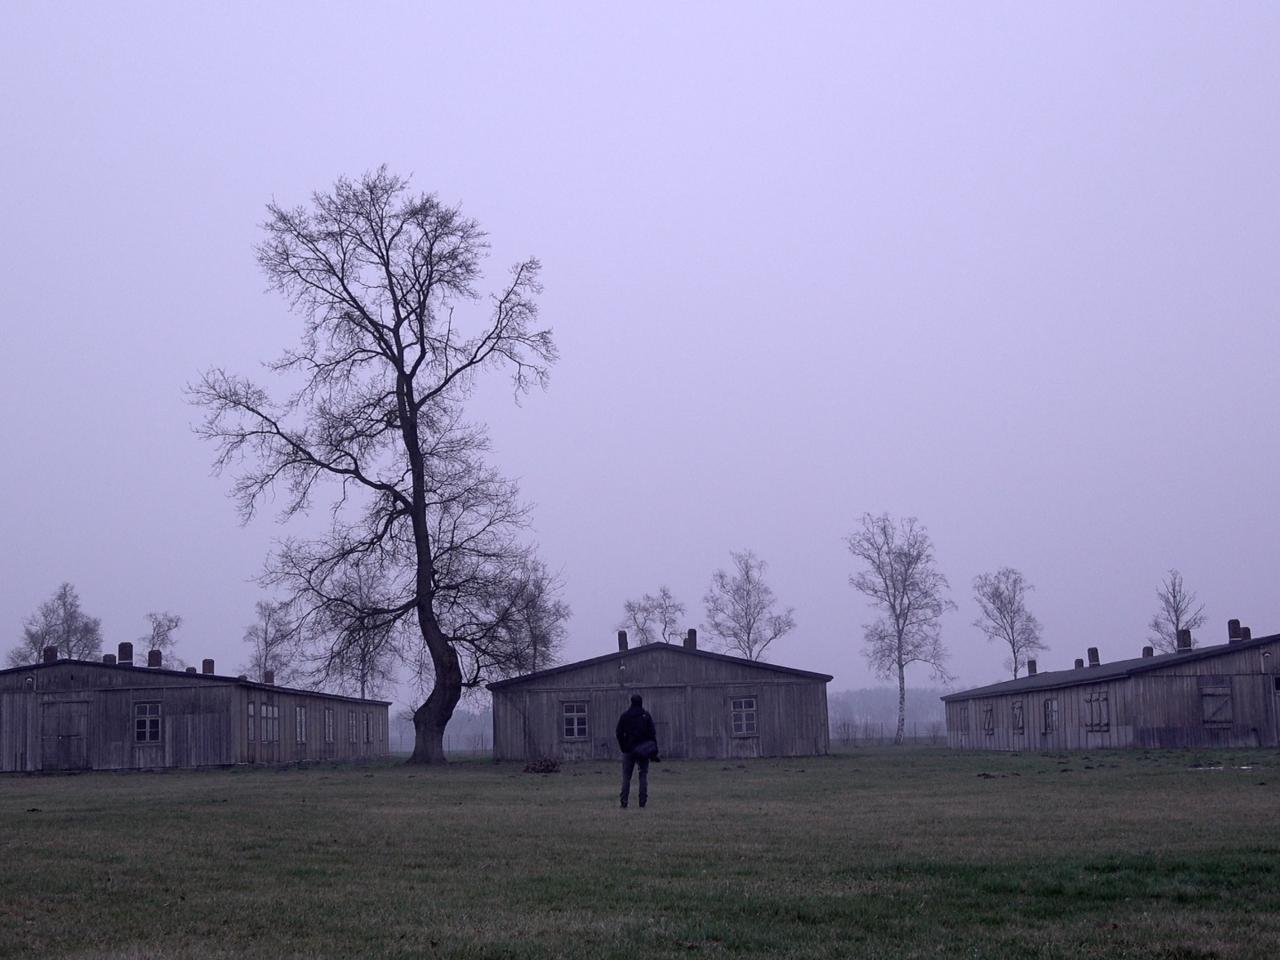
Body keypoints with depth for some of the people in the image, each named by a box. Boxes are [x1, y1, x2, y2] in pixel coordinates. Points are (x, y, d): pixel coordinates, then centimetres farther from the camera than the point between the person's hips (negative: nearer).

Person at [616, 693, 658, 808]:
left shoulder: (624, 716, 1)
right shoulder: (646, 715, -1)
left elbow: (619, 734, 0)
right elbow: (652, 733, -4)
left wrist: (623, 748, 6)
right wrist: (654, 748, -2)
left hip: (629, 750, 0)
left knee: (626, 776, 4)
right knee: (643, 775, 6)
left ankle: (624, 801, -3)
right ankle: (643, 800, -1)